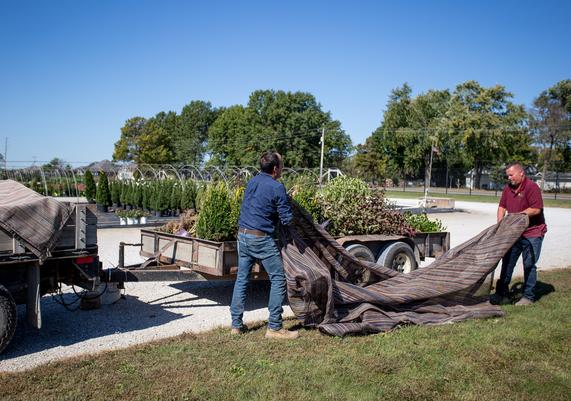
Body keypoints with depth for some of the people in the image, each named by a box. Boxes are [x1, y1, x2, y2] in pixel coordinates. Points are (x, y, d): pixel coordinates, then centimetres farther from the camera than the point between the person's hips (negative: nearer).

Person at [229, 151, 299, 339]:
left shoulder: (252, 182, 10)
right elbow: (287, 219, -10)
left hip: (242, 234, 8)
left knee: (242, 279, 12)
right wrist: (287, 202, 9)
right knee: (278, 279, 2)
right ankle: (274, 327, 3)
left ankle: (236, 324, 18)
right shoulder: (277, 187, -11)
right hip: (262, 239, -7)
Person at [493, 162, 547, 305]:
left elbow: (536, 209, -22)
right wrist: (500, 223, 0)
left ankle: (528, 297, 12)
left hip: (532, 233, -7)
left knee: (529, 265, 1)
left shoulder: (532, 187, -15)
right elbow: (502, 206, 14)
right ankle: (502, 294, 17)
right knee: (507, 263, 8)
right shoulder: (508, 188, 8)